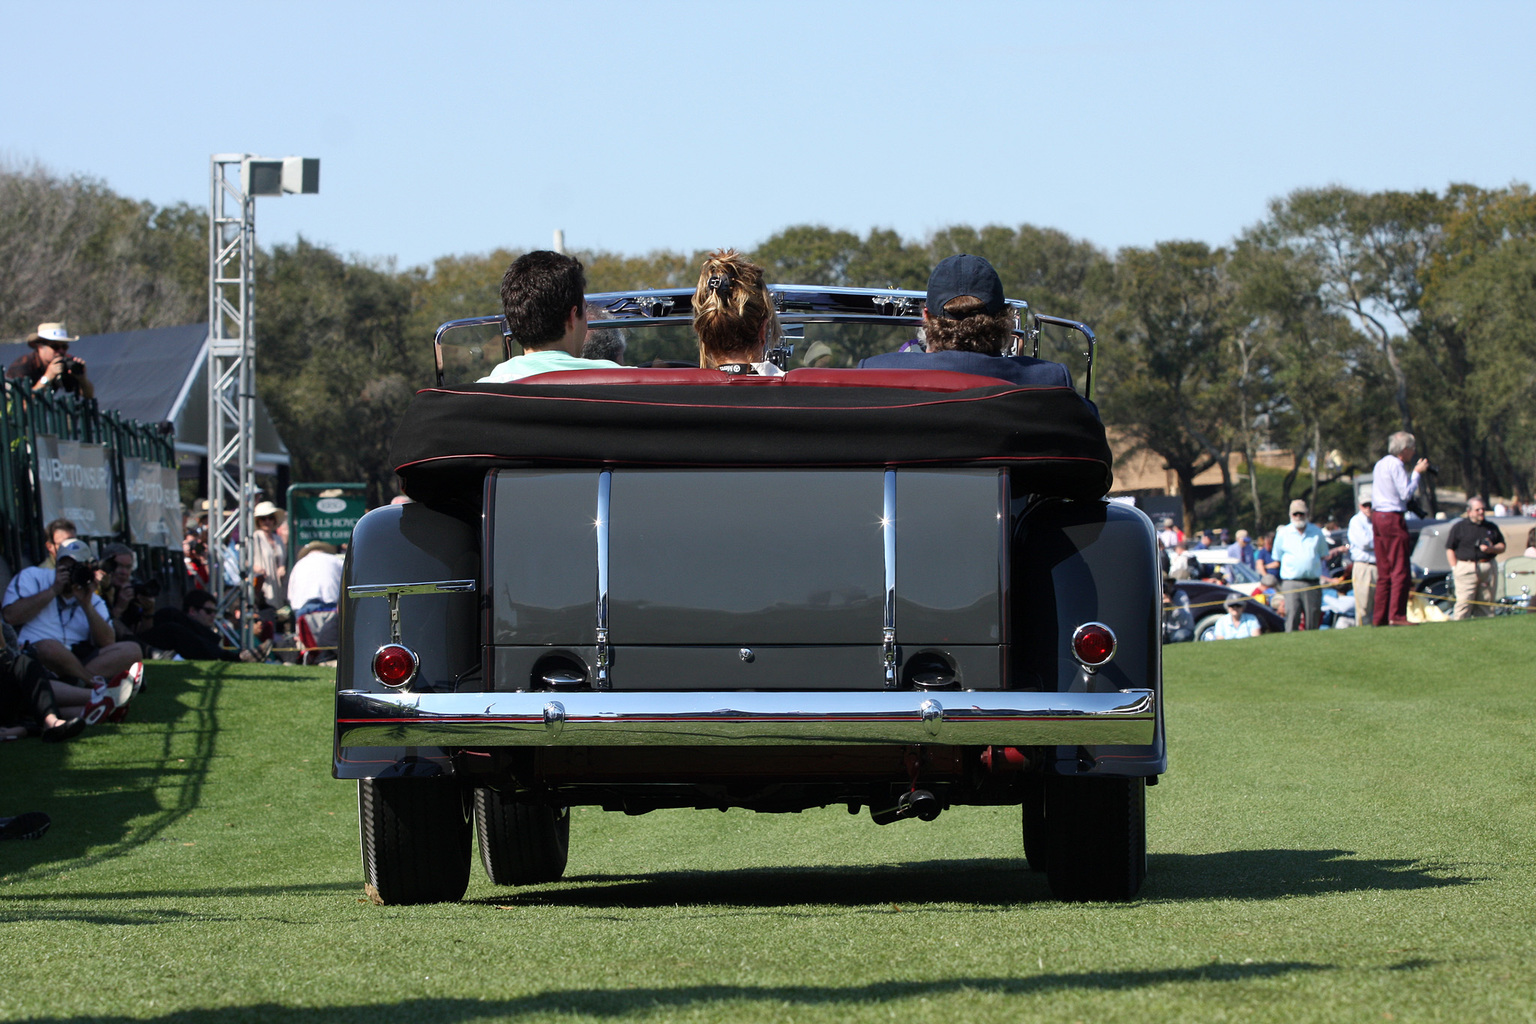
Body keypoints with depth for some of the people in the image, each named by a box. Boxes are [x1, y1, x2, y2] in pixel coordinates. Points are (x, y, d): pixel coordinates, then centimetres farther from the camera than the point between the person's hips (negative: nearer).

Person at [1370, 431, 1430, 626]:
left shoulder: (1380, 464, 17)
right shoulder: (1396, 465, -11)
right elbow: (1406, 493, -15)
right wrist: (1417, 473, -4)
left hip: (1377, 516, 9)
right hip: (1393, 518, -9)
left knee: (1383, 572, 10)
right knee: (1400, 571, -9)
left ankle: (1379, 617, 7)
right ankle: (1396, 615, -15)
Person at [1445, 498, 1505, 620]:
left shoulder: (1492, 528, 18)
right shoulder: (1459, 527, 7)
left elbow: (1502, 547, 18)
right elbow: (1450, 549, 4)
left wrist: (1491, 549, -4)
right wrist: (1455, 568, -7)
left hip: (1488, 568, 4)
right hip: (1467, 568, -4)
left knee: (1487, 604, 3)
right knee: (1464, 603, -11)